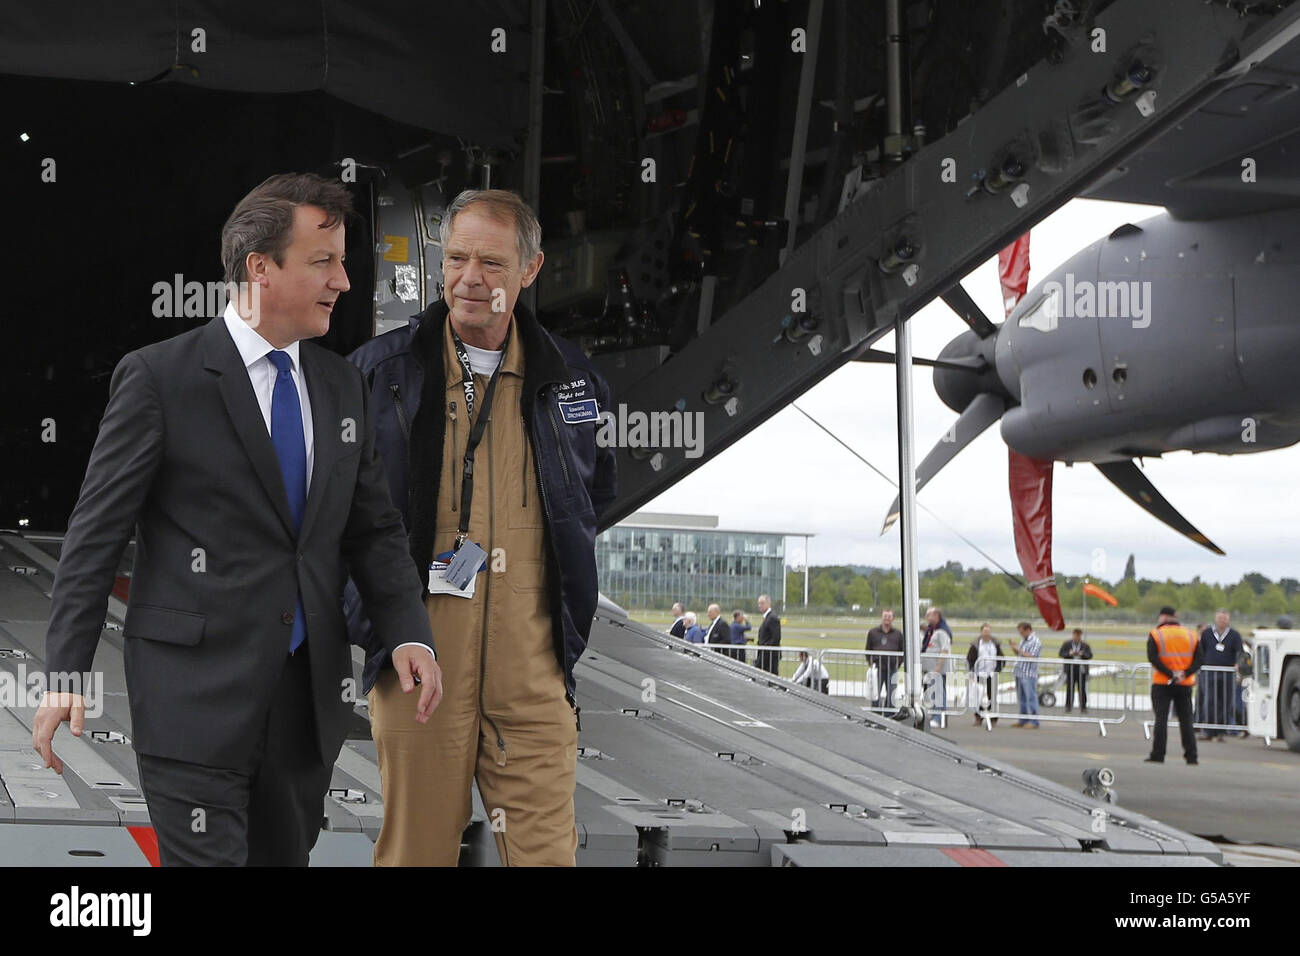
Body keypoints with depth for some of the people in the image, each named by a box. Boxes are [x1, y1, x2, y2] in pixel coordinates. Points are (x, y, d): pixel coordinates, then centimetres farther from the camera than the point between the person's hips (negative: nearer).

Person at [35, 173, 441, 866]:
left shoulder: (340, 385, 12)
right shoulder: (158, 379, -7)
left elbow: (372, 527, 14)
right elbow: (95, 535, -6)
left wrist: (409, 633, -2)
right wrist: (65, 675, -11)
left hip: (310, 697, 6)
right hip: (196, 700, -6)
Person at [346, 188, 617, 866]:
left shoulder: (569, 377, 9)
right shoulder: (381, 370, 3)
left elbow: (596, 490, 26)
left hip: (534, 669, 1)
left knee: (545, 849, 0)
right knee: (416, 848, 4)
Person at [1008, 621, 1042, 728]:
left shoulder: (1036, 641, -10)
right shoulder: (1023, 640, 17)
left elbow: (1031, 657, -18)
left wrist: (1019, 649, -14)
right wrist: (1014, 647, 7)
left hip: (1029, 674, -9)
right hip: (1020, 673, 9)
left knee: (1031, 698, -8)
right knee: (1022, 698, 13)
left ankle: (1033, 721, -6)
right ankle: (1023, 720, 19)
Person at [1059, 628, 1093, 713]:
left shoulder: (1085, 645, 5)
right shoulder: (1066, 644, 6)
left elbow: (1090, 655, 1)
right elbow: (1061, 653, 2)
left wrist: (1082, 654, -17)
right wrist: (1069, 654, -15)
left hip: (1082, 670, 0)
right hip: (1070, 670, 0)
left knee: (1082, 689, 0)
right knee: (1069, 689, 3)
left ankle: (1083, 707, 6)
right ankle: (1068, 706, 10)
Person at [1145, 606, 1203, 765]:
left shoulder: (1156, 634, -4)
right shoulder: (1190, 635, 8)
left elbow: (1153, 658, -16)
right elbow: (1198, 660, 0)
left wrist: (1170, 674, -18)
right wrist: (1185, 674, -11)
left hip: (1162, 683, -3)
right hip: (1185, 685, 3)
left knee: (1161, 718, -1)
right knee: (1186, 719, 9)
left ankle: (1157, 755, -4)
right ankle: (1191, 756, 7)